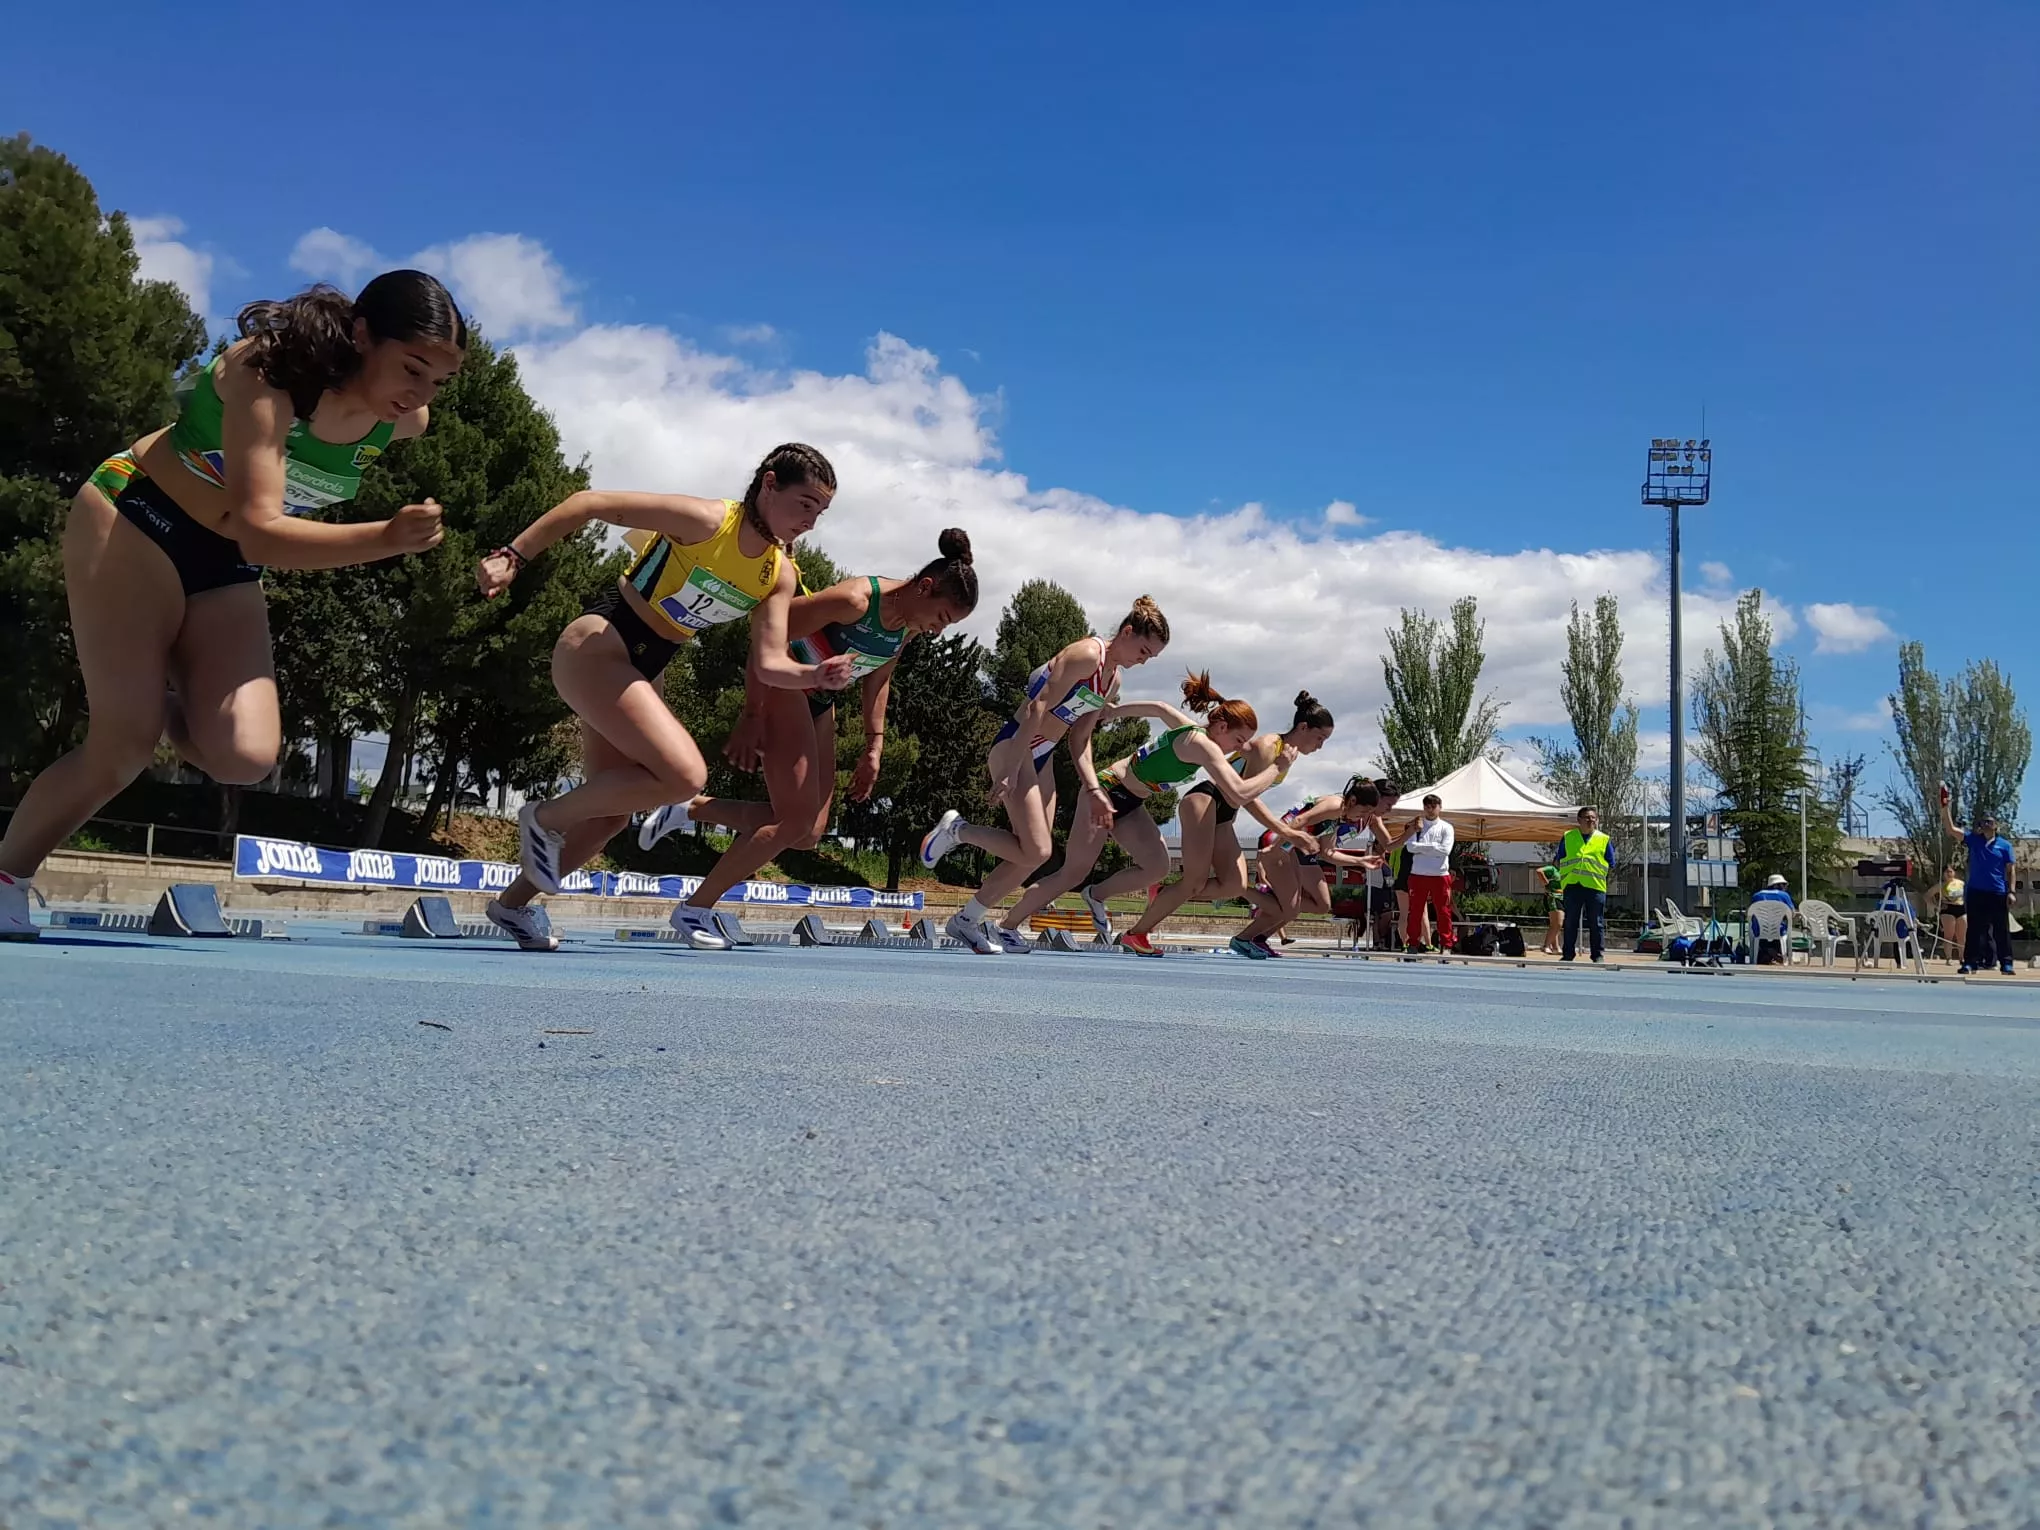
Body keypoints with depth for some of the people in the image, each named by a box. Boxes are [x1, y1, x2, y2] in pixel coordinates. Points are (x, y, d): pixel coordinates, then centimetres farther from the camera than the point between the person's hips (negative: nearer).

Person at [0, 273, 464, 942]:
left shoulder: (405, 423, -8)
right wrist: (385, 539, -47)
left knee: (246, 754, -18)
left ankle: (165, 704, 16)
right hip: (135, 522, -5)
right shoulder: (270, 373, -27)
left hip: (227, 568, 5)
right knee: (123, 748, -12)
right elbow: (260, 533, -36)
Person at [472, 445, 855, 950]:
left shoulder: (780, 577, 3)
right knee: (685, 776, -23)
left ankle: (514, 904, 32)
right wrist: (512, 556, -21)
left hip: (640, 671, 9)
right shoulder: (707, 521, -19)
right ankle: (546, 819, -3)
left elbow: (769, 664, -1)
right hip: (595, 649, -9)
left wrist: (817, 675, -22)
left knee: (614, 810, 13)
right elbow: (590, 502, -17)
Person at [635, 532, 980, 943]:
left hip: (820, 705, 9)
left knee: (809, 833, 4)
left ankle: (689, 810, 14)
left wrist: (874, 744, 10)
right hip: (784, 689, -9)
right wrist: (751, 716, -26)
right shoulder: (854, 600, -27)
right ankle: (694, 908, -4)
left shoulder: (910, 625, -3)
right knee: (797, 822, -15)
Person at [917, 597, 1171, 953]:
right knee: (1035, 851, -17)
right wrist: (1010, 773, -27)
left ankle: (967, 921, 17)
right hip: (1015, 746, -10)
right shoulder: (1086, 655, -15)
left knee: (1032, 855, 7)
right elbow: (1037, 709, -22)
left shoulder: (1113, 682, 13)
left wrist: (1092, 787, 2)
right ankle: (955, 829, 2)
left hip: (1043, 758, 10)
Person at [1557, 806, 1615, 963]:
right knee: (1570, 923, 4)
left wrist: (1596, 873, 2)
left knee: (1596, 924, 1)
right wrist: (1565, 875, 3)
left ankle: (1597, 955, 7)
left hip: (1595, 886, -1)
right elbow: (1560, 860, 15)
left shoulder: (1604, 840, 10)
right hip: (1572, 885, 1)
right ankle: (1568, 954, 11)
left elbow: (1611, 865, 11)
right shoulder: (1568, 837, 12)